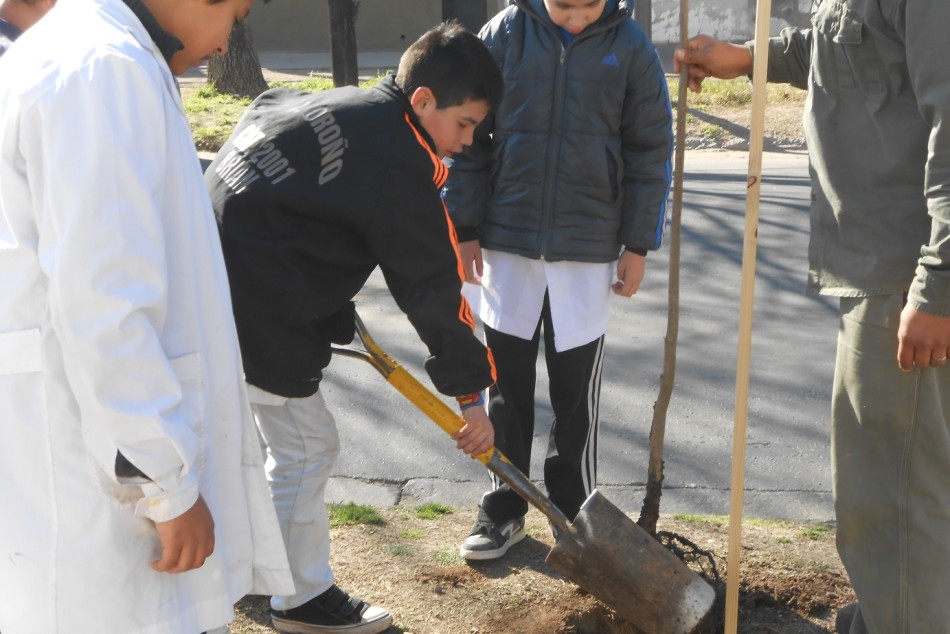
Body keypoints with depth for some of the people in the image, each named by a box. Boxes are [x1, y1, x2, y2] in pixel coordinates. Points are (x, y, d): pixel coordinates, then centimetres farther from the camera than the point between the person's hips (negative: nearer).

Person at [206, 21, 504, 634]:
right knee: (307, 449, 4)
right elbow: (432, 288, -12)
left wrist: (337, 319, 20)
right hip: (258, 314, -10)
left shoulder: (332, 106, 13)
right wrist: (471, 393, -3)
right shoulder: (398, 165, -15)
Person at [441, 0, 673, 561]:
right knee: (507, 385, 10)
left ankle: (574, 514, 25)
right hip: (507, 241, 1)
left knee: (577, 392, 8)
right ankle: (505, 509, 25)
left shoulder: (631, 46, -5)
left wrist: (638, 244, 0)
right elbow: (469, 136, 1)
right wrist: (465, 229, 1)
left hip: (589, 249, -1)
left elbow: (651, 150, 1)